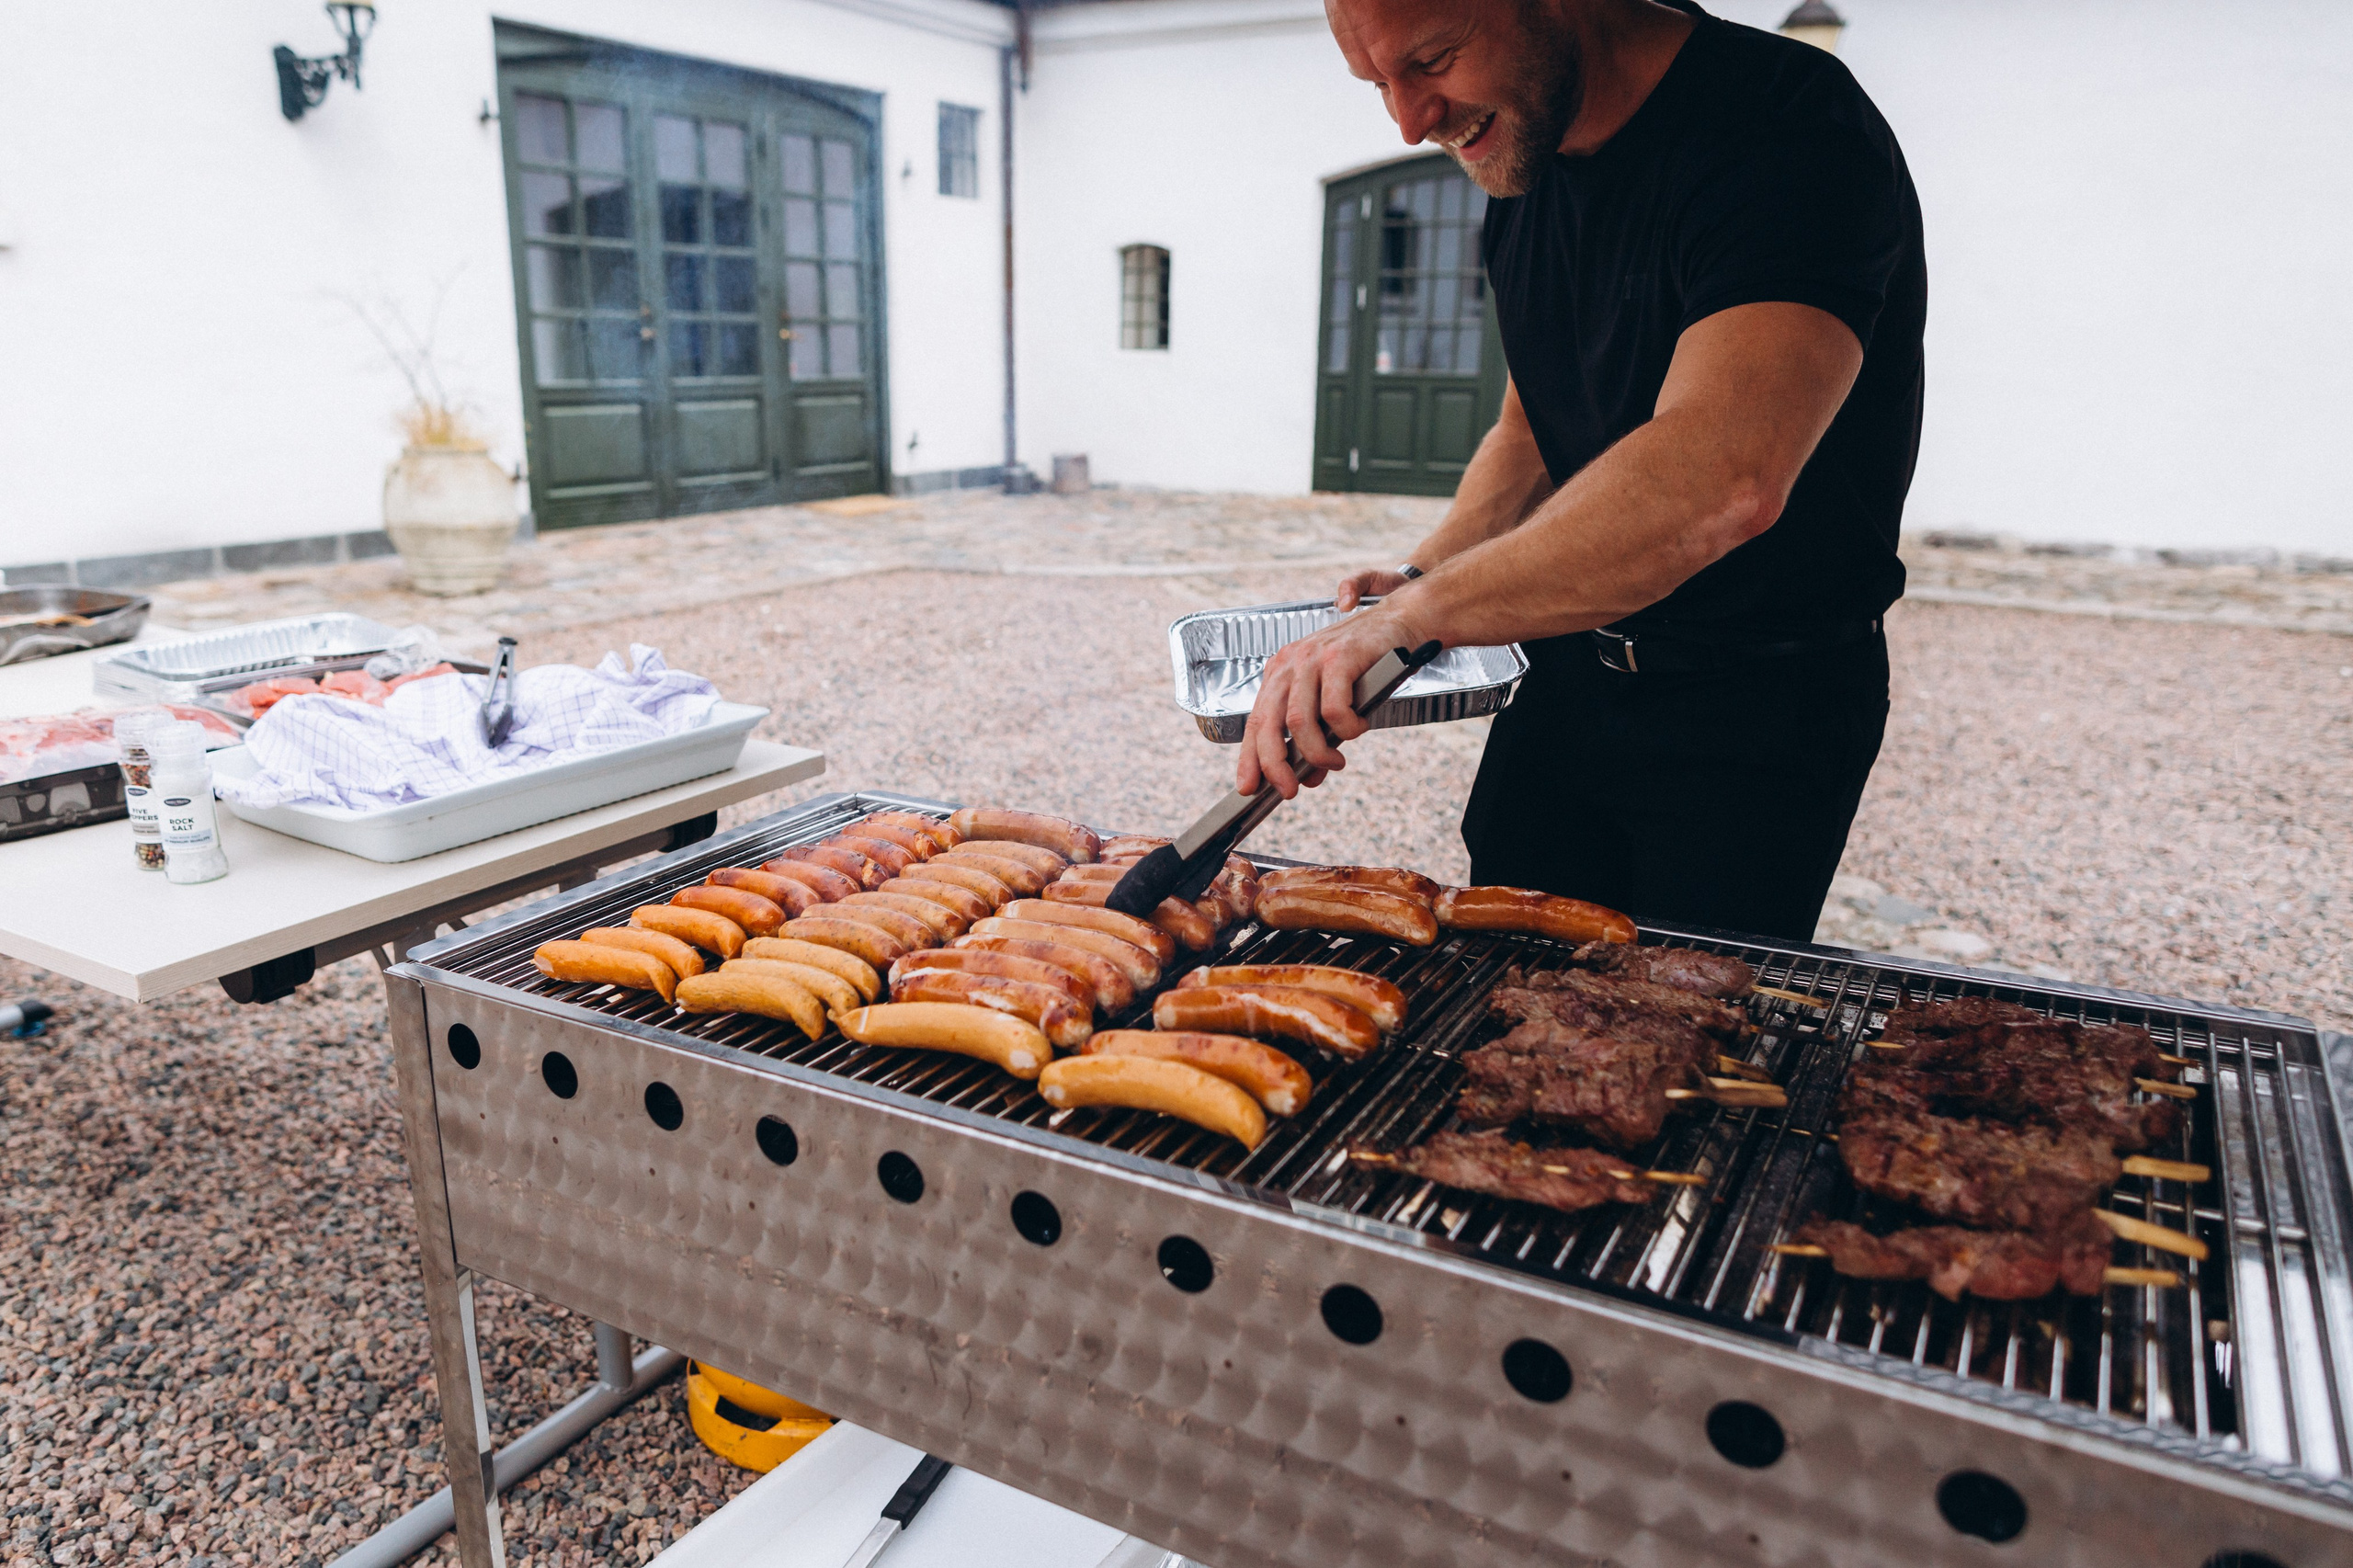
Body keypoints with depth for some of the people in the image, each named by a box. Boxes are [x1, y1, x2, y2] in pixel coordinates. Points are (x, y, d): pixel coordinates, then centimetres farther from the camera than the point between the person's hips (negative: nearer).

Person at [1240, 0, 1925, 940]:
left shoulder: (1790, 129, -22)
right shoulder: (1522, 171, 4)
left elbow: (1723, 479, -38)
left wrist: (1413, 614, -38)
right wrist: (1425, 577, -1)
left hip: (1756, 710, -7)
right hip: (1569, 674, 7)